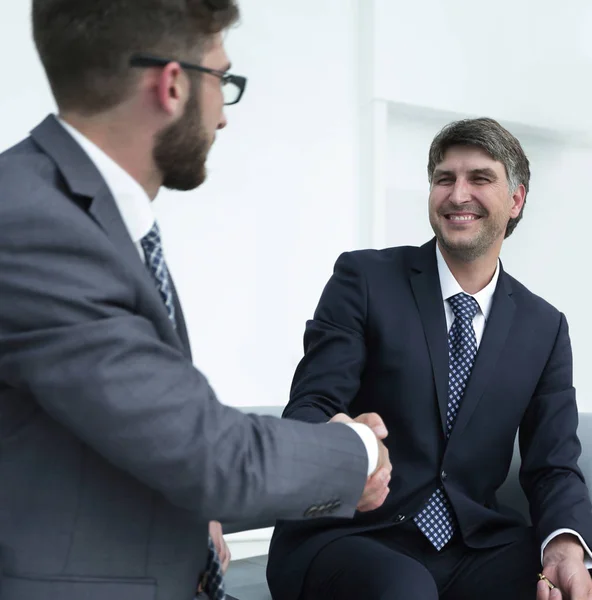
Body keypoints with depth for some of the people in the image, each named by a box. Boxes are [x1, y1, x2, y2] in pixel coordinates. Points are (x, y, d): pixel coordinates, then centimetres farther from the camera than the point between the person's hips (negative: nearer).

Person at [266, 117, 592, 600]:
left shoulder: (545, 328, 8)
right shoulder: (364, 277, -2)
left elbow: (553, 466, 5)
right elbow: (308, 406, -10)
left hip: (474, 547, 4)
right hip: (349, 537, -3)